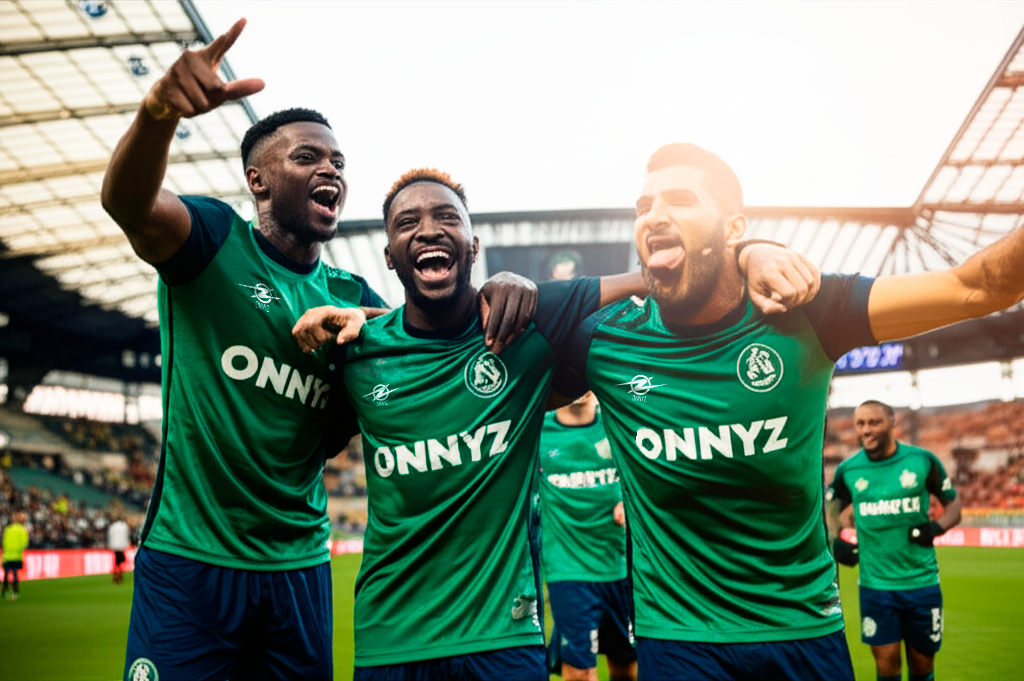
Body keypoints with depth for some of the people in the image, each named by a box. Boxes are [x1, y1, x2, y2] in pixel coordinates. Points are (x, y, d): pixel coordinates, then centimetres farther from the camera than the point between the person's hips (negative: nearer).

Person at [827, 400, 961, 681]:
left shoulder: (923, 460, -3)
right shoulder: (848, 470, 0)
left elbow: (953, 502, 8)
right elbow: (831, 509, 17)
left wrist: (936, 527, -11)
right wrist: (837, 539, 0)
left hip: (922, 582, 0)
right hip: (875, 584, 0)